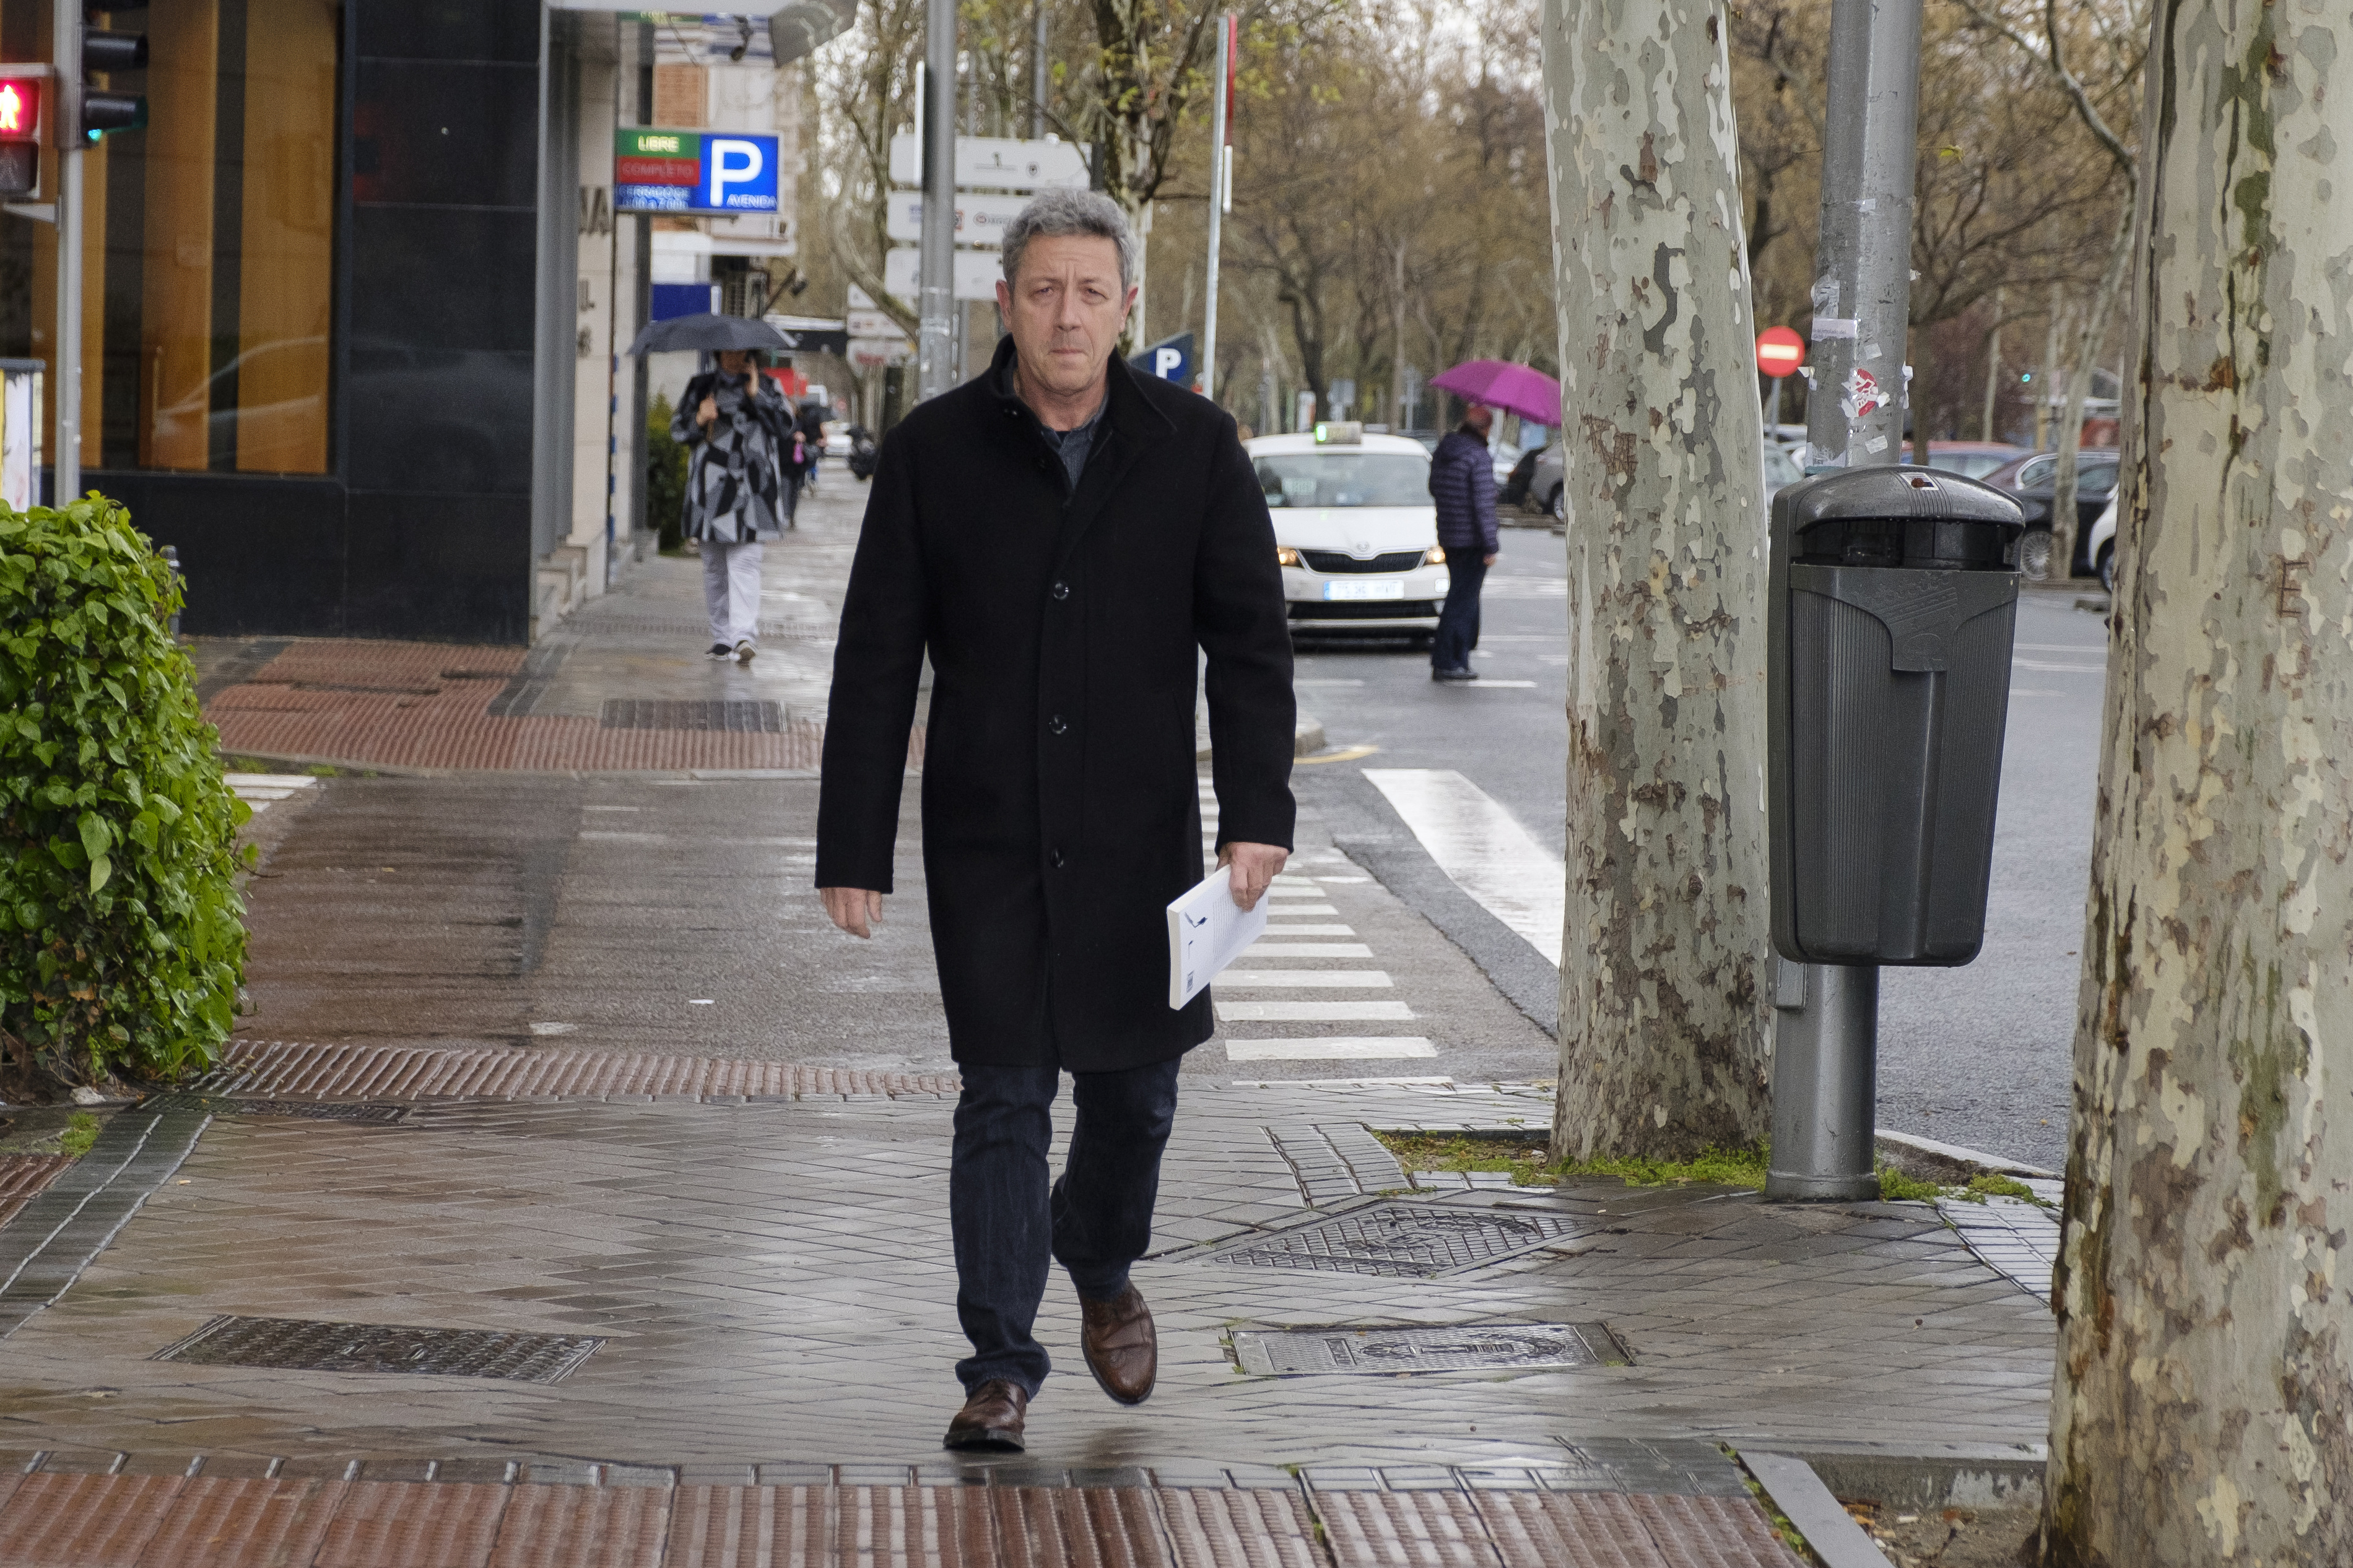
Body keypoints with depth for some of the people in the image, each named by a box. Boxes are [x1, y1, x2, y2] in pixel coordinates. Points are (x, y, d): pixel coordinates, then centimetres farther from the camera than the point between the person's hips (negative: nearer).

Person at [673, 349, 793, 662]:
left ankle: (744, 634, -22)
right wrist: (699, 420, -7)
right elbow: (677, 429, 13)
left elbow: (785, 425, -1)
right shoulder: (701, 387, 15)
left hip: (749, 486, -3)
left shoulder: (766, 386, 10)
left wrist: (756, 395, -8)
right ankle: (722, 636, 14)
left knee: (744, 560, -14)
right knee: (714, 565, 5)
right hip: (710, 486, 3)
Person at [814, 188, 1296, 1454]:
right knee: (1003, 1099, -2)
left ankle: (1103, 1272, 40)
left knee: (1133, 1086, 10)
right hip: (986, 839, -1)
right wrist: (853, 849, -3)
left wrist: (1257, 813, -10)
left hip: (1139, 834, 1)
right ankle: (1001, 1370, 5)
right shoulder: (934, 451, -1)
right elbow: (875, 662, 1)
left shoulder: (1191, 448, 1)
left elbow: (1251, 641, 2)